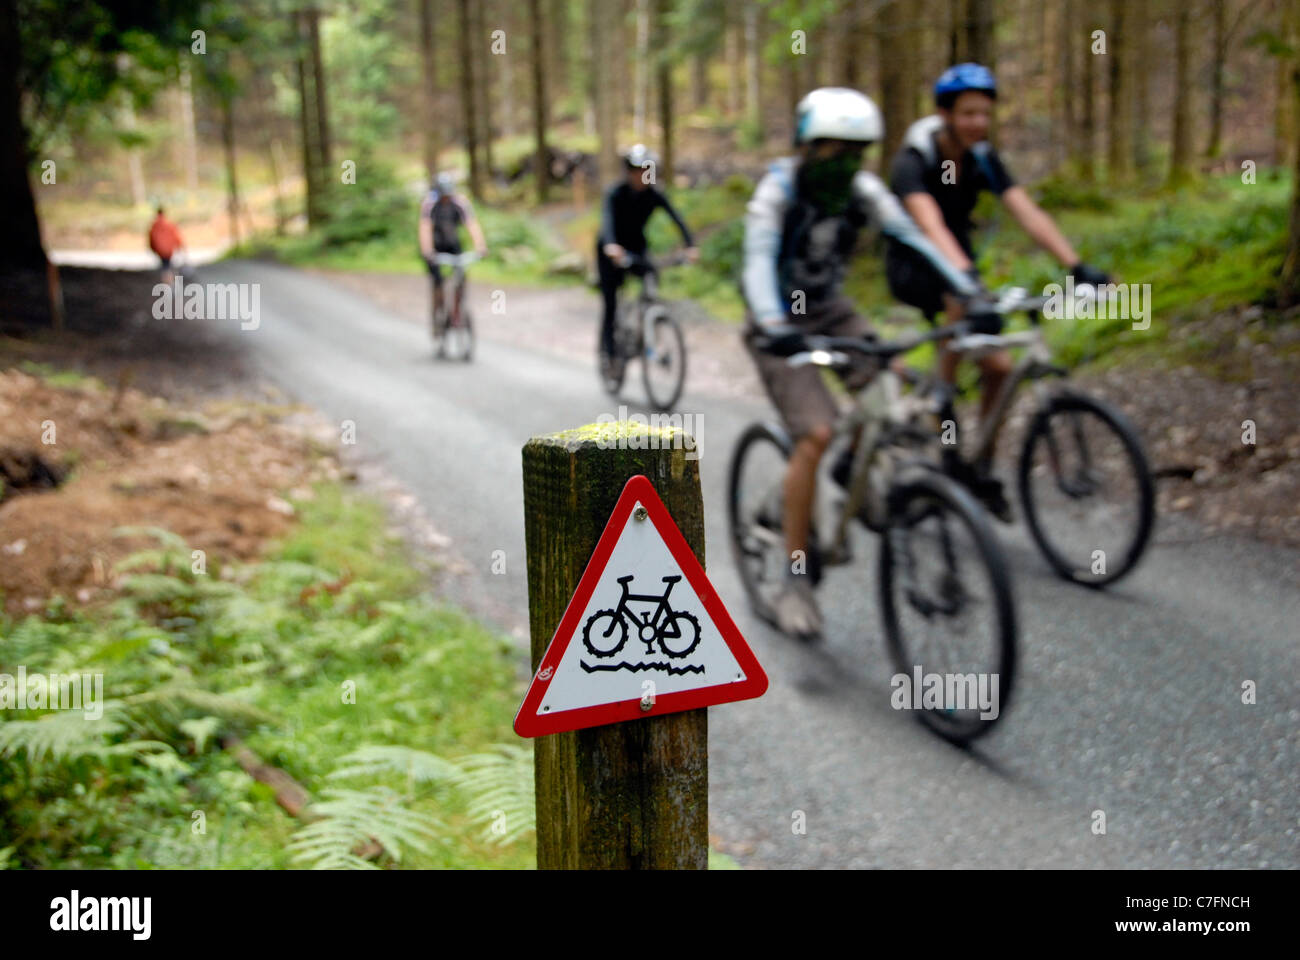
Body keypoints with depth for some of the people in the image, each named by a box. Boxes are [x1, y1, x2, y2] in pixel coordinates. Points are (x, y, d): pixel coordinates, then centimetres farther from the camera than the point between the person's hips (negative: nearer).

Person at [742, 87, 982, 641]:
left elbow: (913, 237, -19)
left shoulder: (861, 189, -9)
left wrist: (971, 292, -32)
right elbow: (759, 259, -36)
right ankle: (794, 581, -12)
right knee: (815, 435, -22)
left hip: (829, 310, 5)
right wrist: (775, 326, -55)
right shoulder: (778, 190, -22)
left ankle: (853, 468, 9)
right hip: (779, 323, -5)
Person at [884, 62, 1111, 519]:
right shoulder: (912, 161, -23)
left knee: (998, 365, -9)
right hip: (911, 267, -5)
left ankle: (982, 472, 7)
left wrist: (1077, 266, -30)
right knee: (963, 303, -36)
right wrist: (966, 275, -57)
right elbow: (930, 224, -41)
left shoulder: (982, 159, -7)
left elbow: (1027, 212, -17)